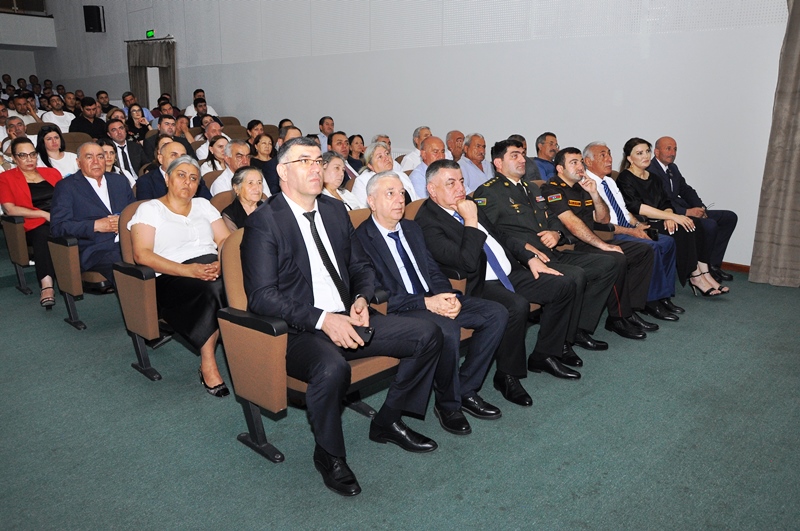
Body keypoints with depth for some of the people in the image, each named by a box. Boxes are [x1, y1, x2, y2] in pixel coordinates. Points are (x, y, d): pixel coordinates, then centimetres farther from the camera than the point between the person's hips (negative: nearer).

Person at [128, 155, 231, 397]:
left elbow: (226, 240, 12)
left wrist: (220, 263, -13)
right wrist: (188, 270, -19)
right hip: (171, 278, -4)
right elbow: (142, 254, -6)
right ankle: (208, 365, -24)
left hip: (211, 269, 4)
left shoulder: (203, 205, 23)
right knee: (213, 290, -36)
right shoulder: (150, 209, 10)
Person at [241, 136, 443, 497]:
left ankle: (388, 422, 14)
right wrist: (321, 319, -25)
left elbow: (361, 266, 19)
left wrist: (361, 299, -4)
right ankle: (329, 456, -7)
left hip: (347, 320, 7)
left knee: (428, 335, -4)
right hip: (298, 331, -7)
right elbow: (262, 296, -16)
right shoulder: (263, 222, -8)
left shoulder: (335, 210, 13)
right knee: (332, 367, -39)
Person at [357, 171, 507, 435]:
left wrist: (449, 296, -6)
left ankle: (467, 390, 3)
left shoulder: (411, 228, 16)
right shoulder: (361, 239, -9)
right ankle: (447, 404, -9)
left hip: (433, 300, 8)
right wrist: (426, 303, -22)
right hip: (397, 311, -8)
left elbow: (433, 271, 16)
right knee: (446, 329, -36)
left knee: (496, 313, -6)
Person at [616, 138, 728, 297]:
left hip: (659, 222, 7)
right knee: (683, 230, -26)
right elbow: (637, 208, -18)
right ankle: (695, 277, -17)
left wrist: (669, 217, -14)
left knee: (696, 226, -16)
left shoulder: (653, 177, 19)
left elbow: (666, 202, 11)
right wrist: (673, 216, -20)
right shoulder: (625, 179, -5)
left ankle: (704, 274, -19)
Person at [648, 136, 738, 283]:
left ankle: (713, 264, 2)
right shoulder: (650, 171, -14)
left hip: (686, 210, 11)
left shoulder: (673, 168, 18)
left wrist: (700, 207, -2)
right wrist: (687, 212, -26)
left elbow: (686, 190, 17)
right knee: (709, 224, -29)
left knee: (730, 217, 6)